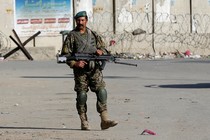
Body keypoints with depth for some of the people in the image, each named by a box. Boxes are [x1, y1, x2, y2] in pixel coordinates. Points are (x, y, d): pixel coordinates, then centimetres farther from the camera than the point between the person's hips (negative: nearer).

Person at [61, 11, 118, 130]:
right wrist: (75, 64, -14)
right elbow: (65, 54, 0)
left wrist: (100, 51, -5)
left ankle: (105, 120, -13)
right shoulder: (72, 36, 3)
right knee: (82, 96, -2)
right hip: (80, 70, -2)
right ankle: (84, 123, 7)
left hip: (95, 68, 2)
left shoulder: (94, 35, 14)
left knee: (102, 92, -11)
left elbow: (103, 48, 19)